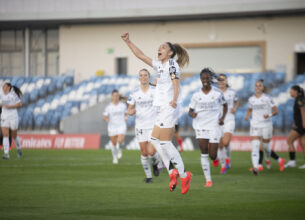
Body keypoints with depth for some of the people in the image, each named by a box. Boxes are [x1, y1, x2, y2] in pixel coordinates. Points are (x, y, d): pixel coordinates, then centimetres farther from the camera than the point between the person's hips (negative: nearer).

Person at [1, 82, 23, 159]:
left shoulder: (13, 95, -10)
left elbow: (20, 104, -14)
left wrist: (10, 106, -20)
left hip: (13, 117, -5)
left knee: (14, 136, 9)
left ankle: (18, 149, 38)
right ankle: (6, 154, -16)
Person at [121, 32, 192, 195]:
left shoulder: (172, 64, -7)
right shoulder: (159, 65, 18)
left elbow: (176, 82, -20)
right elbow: (141, 55, 22)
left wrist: (174, 100, -35)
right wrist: (128, 42, 17)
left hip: (169, 108, -10)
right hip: (162, 109, 10)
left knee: (165, 142, -10)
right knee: (155, 140, 9)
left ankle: (184, 175, -5)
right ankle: (172, 172, 11)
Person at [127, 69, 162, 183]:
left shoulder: (155, 90, -3)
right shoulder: (134, 93, 1)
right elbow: (130, 110, 6)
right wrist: (131, 112, -16)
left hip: (153, 126, -2)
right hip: (140, 126, 2)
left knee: (151, 152, -11)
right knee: (144, 153, 2)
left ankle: (155, 163, 24)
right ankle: (148, 176, 18)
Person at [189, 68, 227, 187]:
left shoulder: (217, 93, -1)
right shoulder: (196, 95, 1)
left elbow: (224, 106, 12)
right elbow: (190, 110, 7)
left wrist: (222, 117, -5)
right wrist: (192, 114, -17)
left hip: (214, 125, -1)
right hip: (200, 126, 1)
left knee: (212, 155, -4)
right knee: (204, 153, -6)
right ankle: (208, 180, -1)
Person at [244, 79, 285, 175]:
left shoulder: (267, 98, -5)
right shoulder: (251, 99, 7)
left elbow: (276, 110, -3)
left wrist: (269, 115, -22)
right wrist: (247, 116, 4)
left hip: (266, 125, -2)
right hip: (255, 126, 3)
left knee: (266, 147, 7)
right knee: (255, 147, -15)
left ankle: (280, 160, 38)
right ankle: (255, 168, -24)